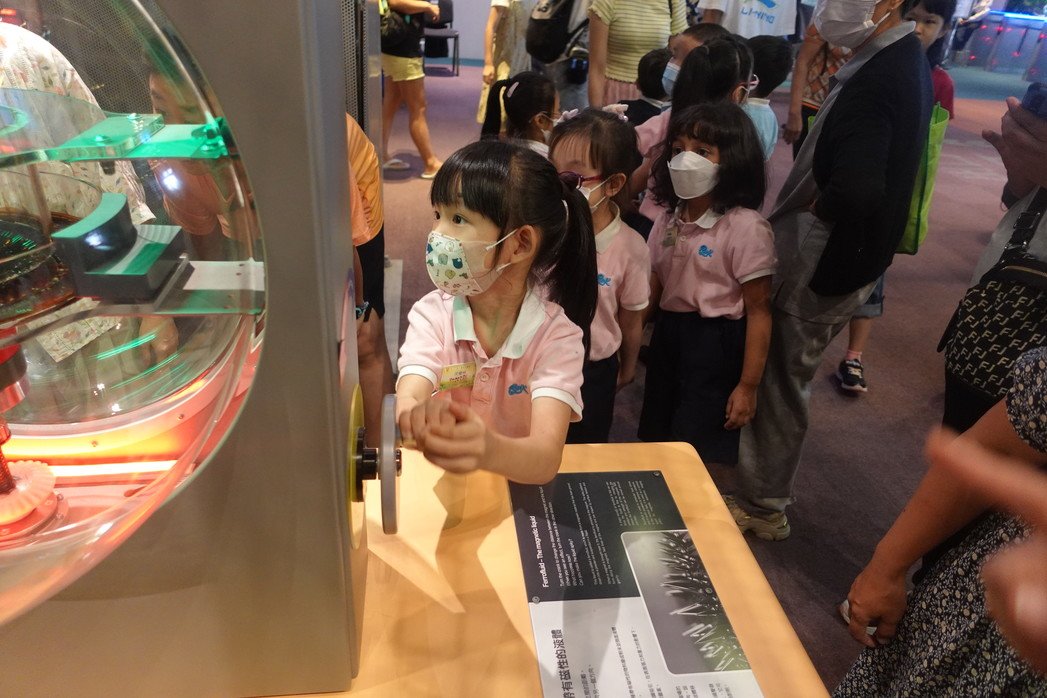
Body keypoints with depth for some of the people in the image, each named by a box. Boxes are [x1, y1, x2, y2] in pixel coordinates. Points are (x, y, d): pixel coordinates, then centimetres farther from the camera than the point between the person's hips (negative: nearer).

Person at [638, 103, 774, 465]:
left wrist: (748, 385, -13)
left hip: (715, 345, -7)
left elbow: (758, 310, -14)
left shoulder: (746, 228, -17)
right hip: (668, 336, 7)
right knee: (657, 439, 19)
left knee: (701, 456, 3)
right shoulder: (669, 217, 4)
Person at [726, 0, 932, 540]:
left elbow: (856, 187, -34)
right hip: (848, 254, 10)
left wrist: (810, 211, -17)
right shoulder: (904, 60, 10)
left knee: (781, 381, 4)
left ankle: (762, 506, 22)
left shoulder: (877, 80, -23)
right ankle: (767, 490, 40)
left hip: (822, 262, -10)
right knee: (788, 378, 21)